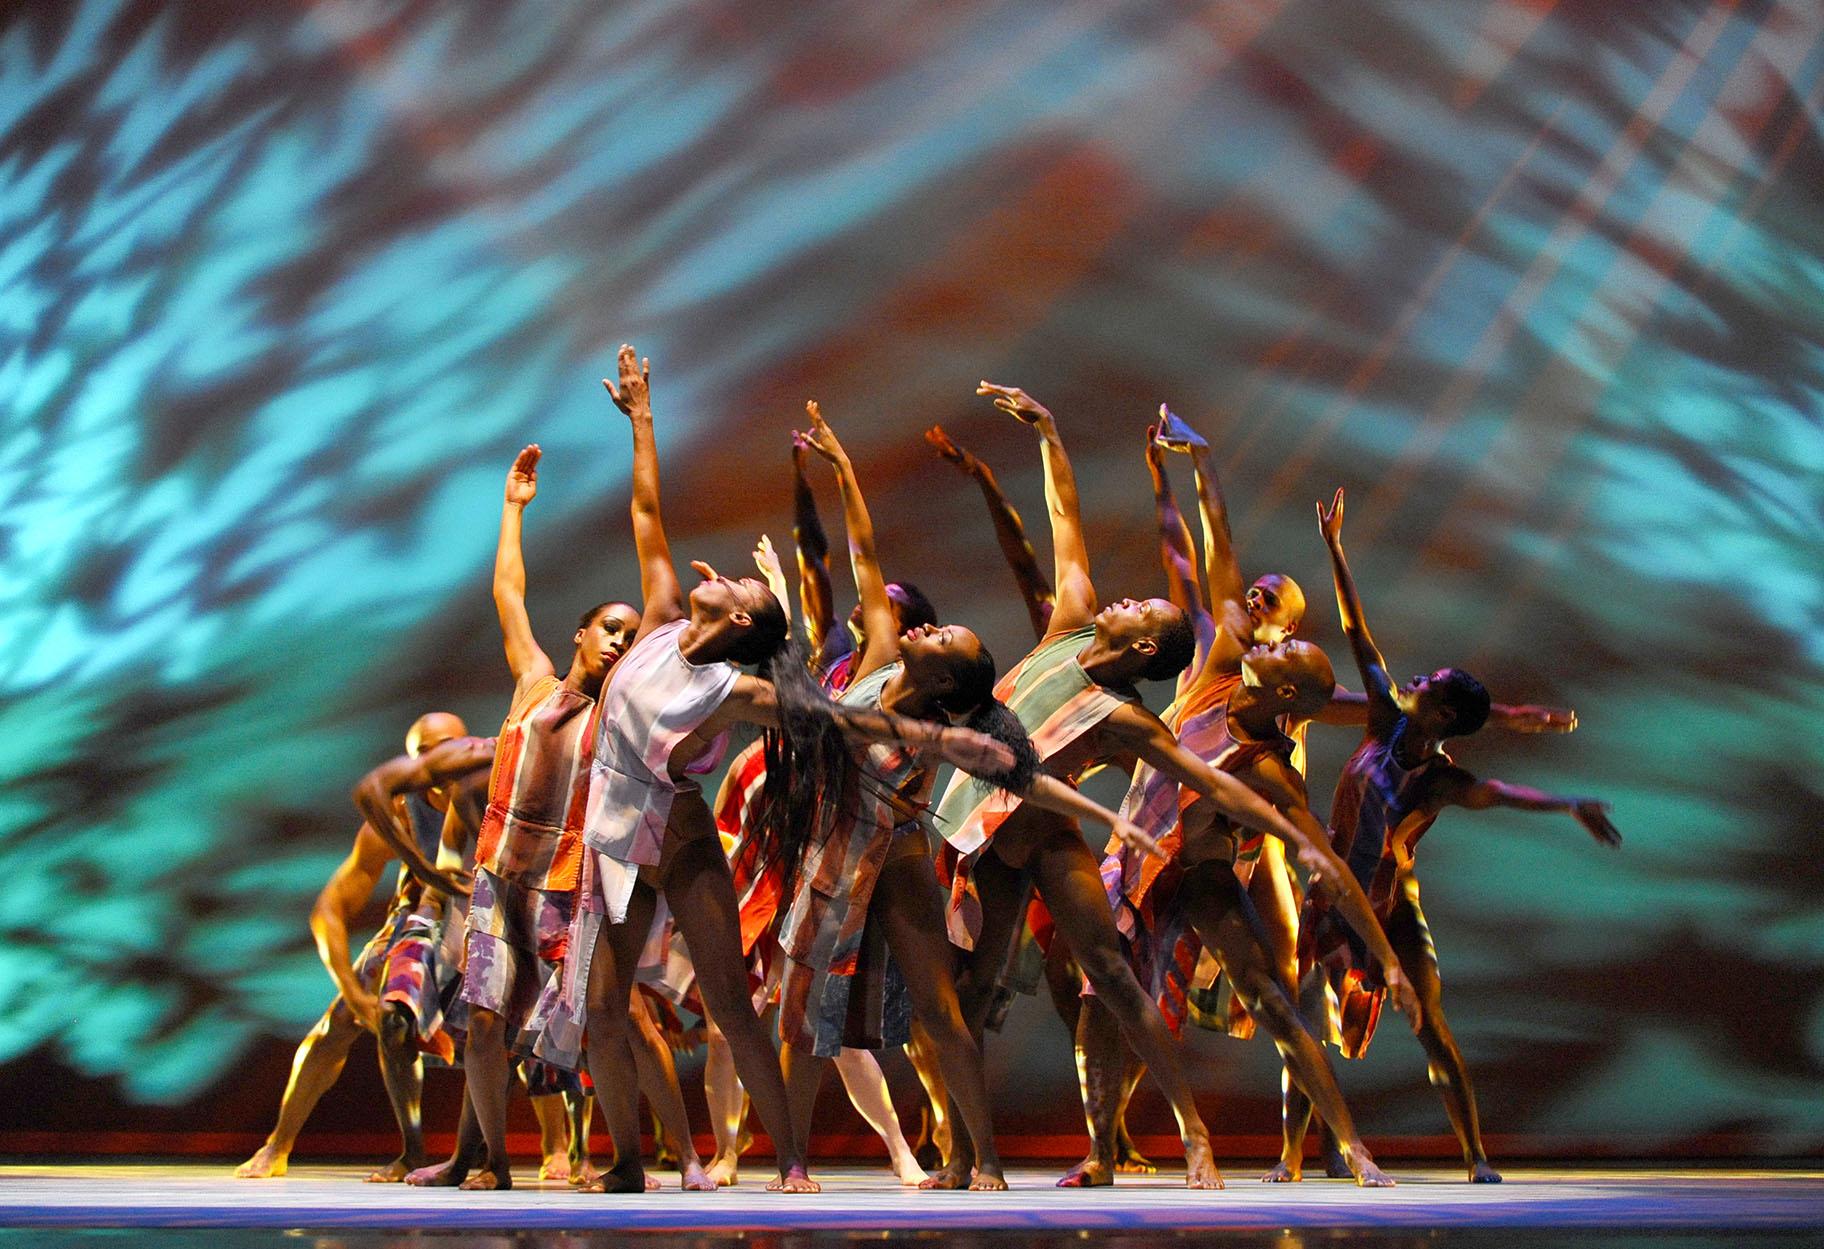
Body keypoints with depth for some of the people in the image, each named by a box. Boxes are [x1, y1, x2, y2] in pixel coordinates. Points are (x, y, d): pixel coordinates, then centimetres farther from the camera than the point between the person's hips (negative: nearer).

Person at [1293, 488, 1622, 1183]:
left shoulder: (1442, 780, -16)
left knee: (1432, 1030, -5)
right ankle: (1291, 1155, 6)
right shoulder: (1389, 722, -7)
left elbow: (1499, 793, -33)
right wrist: (1335, 549, -4)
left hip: (1393, 906, -3)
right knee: (1303, 1028, 0)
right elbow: (1356, 634, -5)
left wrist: (1571, 805, -50)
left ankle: (1475, 1159, 1)